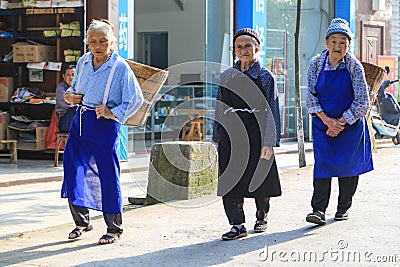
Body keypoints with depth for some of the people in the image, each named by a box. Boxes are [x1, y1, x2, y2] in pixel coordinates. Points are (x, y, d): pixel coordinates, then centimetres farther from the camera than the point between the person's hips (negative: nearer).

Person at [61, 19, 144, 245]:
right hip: (81, 120, 6)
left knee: (108, 176, 0)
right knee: (73, 169, 3)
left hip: (105, 124, -6)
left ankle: (114, 229, 14)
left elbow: (136, 100, -9)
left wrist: (114, 113, -18)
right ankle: (82, 222, 21)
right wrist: (70, 96, 1)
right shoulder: (83, 62, 7)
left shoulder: (121, 67, -11)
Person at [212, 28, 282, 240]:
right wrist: (217, 136, 10)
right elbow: (220, 109, 14)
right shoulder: (227, 76, 10)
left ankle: (261, 217, 33)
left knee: (259, 179, 8)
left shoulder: (266, 77, 0)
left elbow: (271, 112, -4)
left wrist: (269, 143, -11)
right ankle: (237, 225, 1)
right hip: (230, 135, 3)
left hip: (256, 134, -3)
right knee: (229, 180, -5)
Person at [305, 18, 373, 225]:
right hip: (322, 123, 1)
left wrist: (341, 123, -14)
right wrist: (327, 120, -15)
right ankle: (318, 210, -10)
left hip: (350, 124, -1)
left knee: (348, 165, 6)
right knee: (322, 164, -8)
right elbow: (311, 95, -4)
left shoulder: (354, 66, -11)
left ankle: (343, 208, 22)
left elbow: (362, 102, -10)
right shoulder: (316, 63, -6)